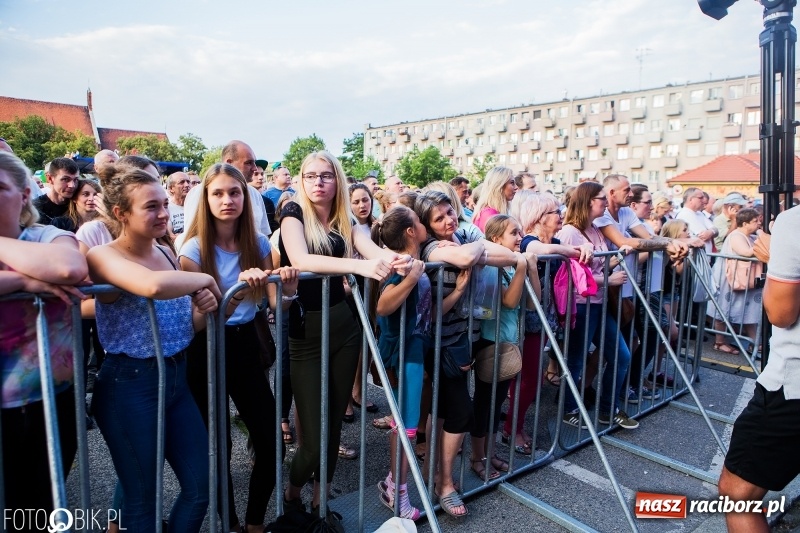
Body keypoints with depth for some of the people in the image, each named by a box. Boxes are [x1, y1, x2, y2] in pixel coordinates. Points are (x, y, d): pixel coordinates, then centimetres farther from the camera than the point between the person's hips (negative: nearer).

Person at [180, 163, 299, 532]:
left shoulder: (259, 243, -1)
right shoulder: (194, 248, -11)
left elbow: (275, 305, -2)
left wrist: (288, 290, -24)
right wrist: (237, 292, -34)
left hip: (246, 344, 3)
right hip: (208, 350, -3)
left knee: (270, 442, 3)